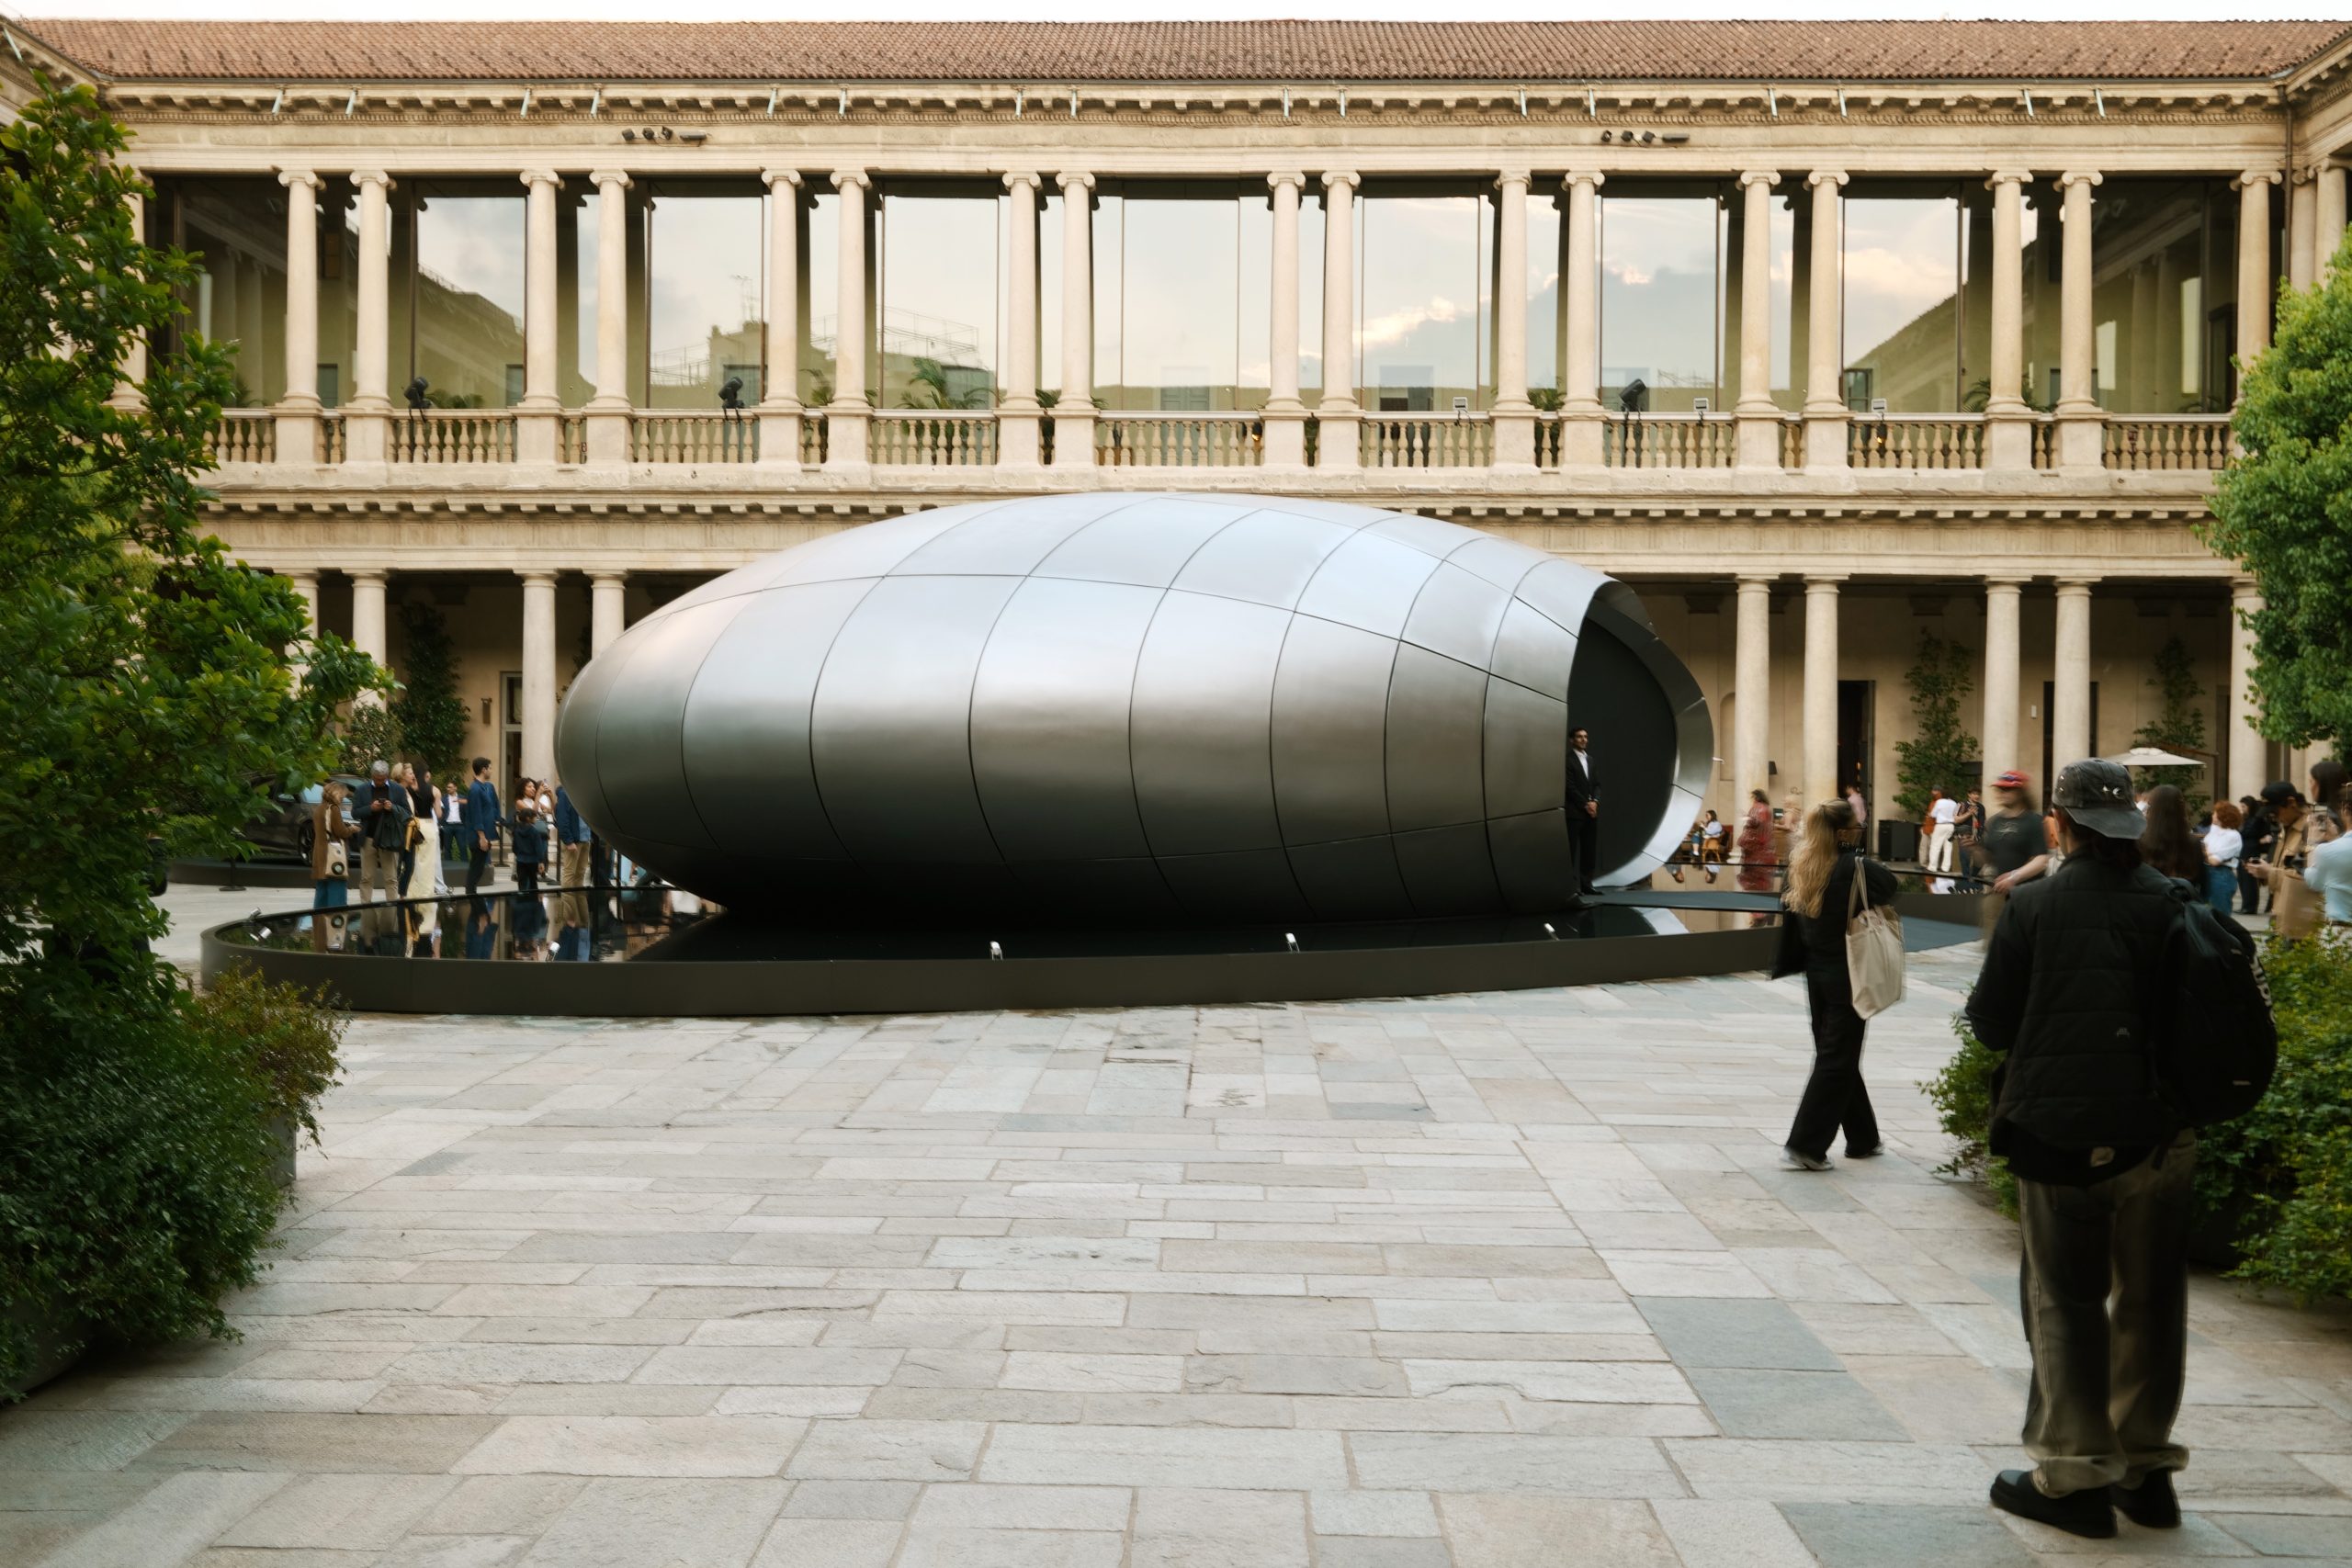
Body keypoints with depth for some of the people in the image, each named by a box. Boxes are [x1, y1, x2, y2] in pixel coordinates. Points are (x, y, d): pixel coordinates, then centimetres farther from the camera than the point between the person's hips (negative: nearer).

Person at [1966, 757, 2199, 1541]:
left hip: (2062, 1131, -4)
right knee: (2150, 1299, 15)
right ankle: (2145, 1466, 24)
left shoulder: (2035, 907, -11)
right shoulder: (2173, 904, -2)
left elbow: (1991, 1024, -8)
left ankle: (2075, 1473, 8)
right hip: (2159, 1132, 4)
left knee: (2065, 1299, 5)